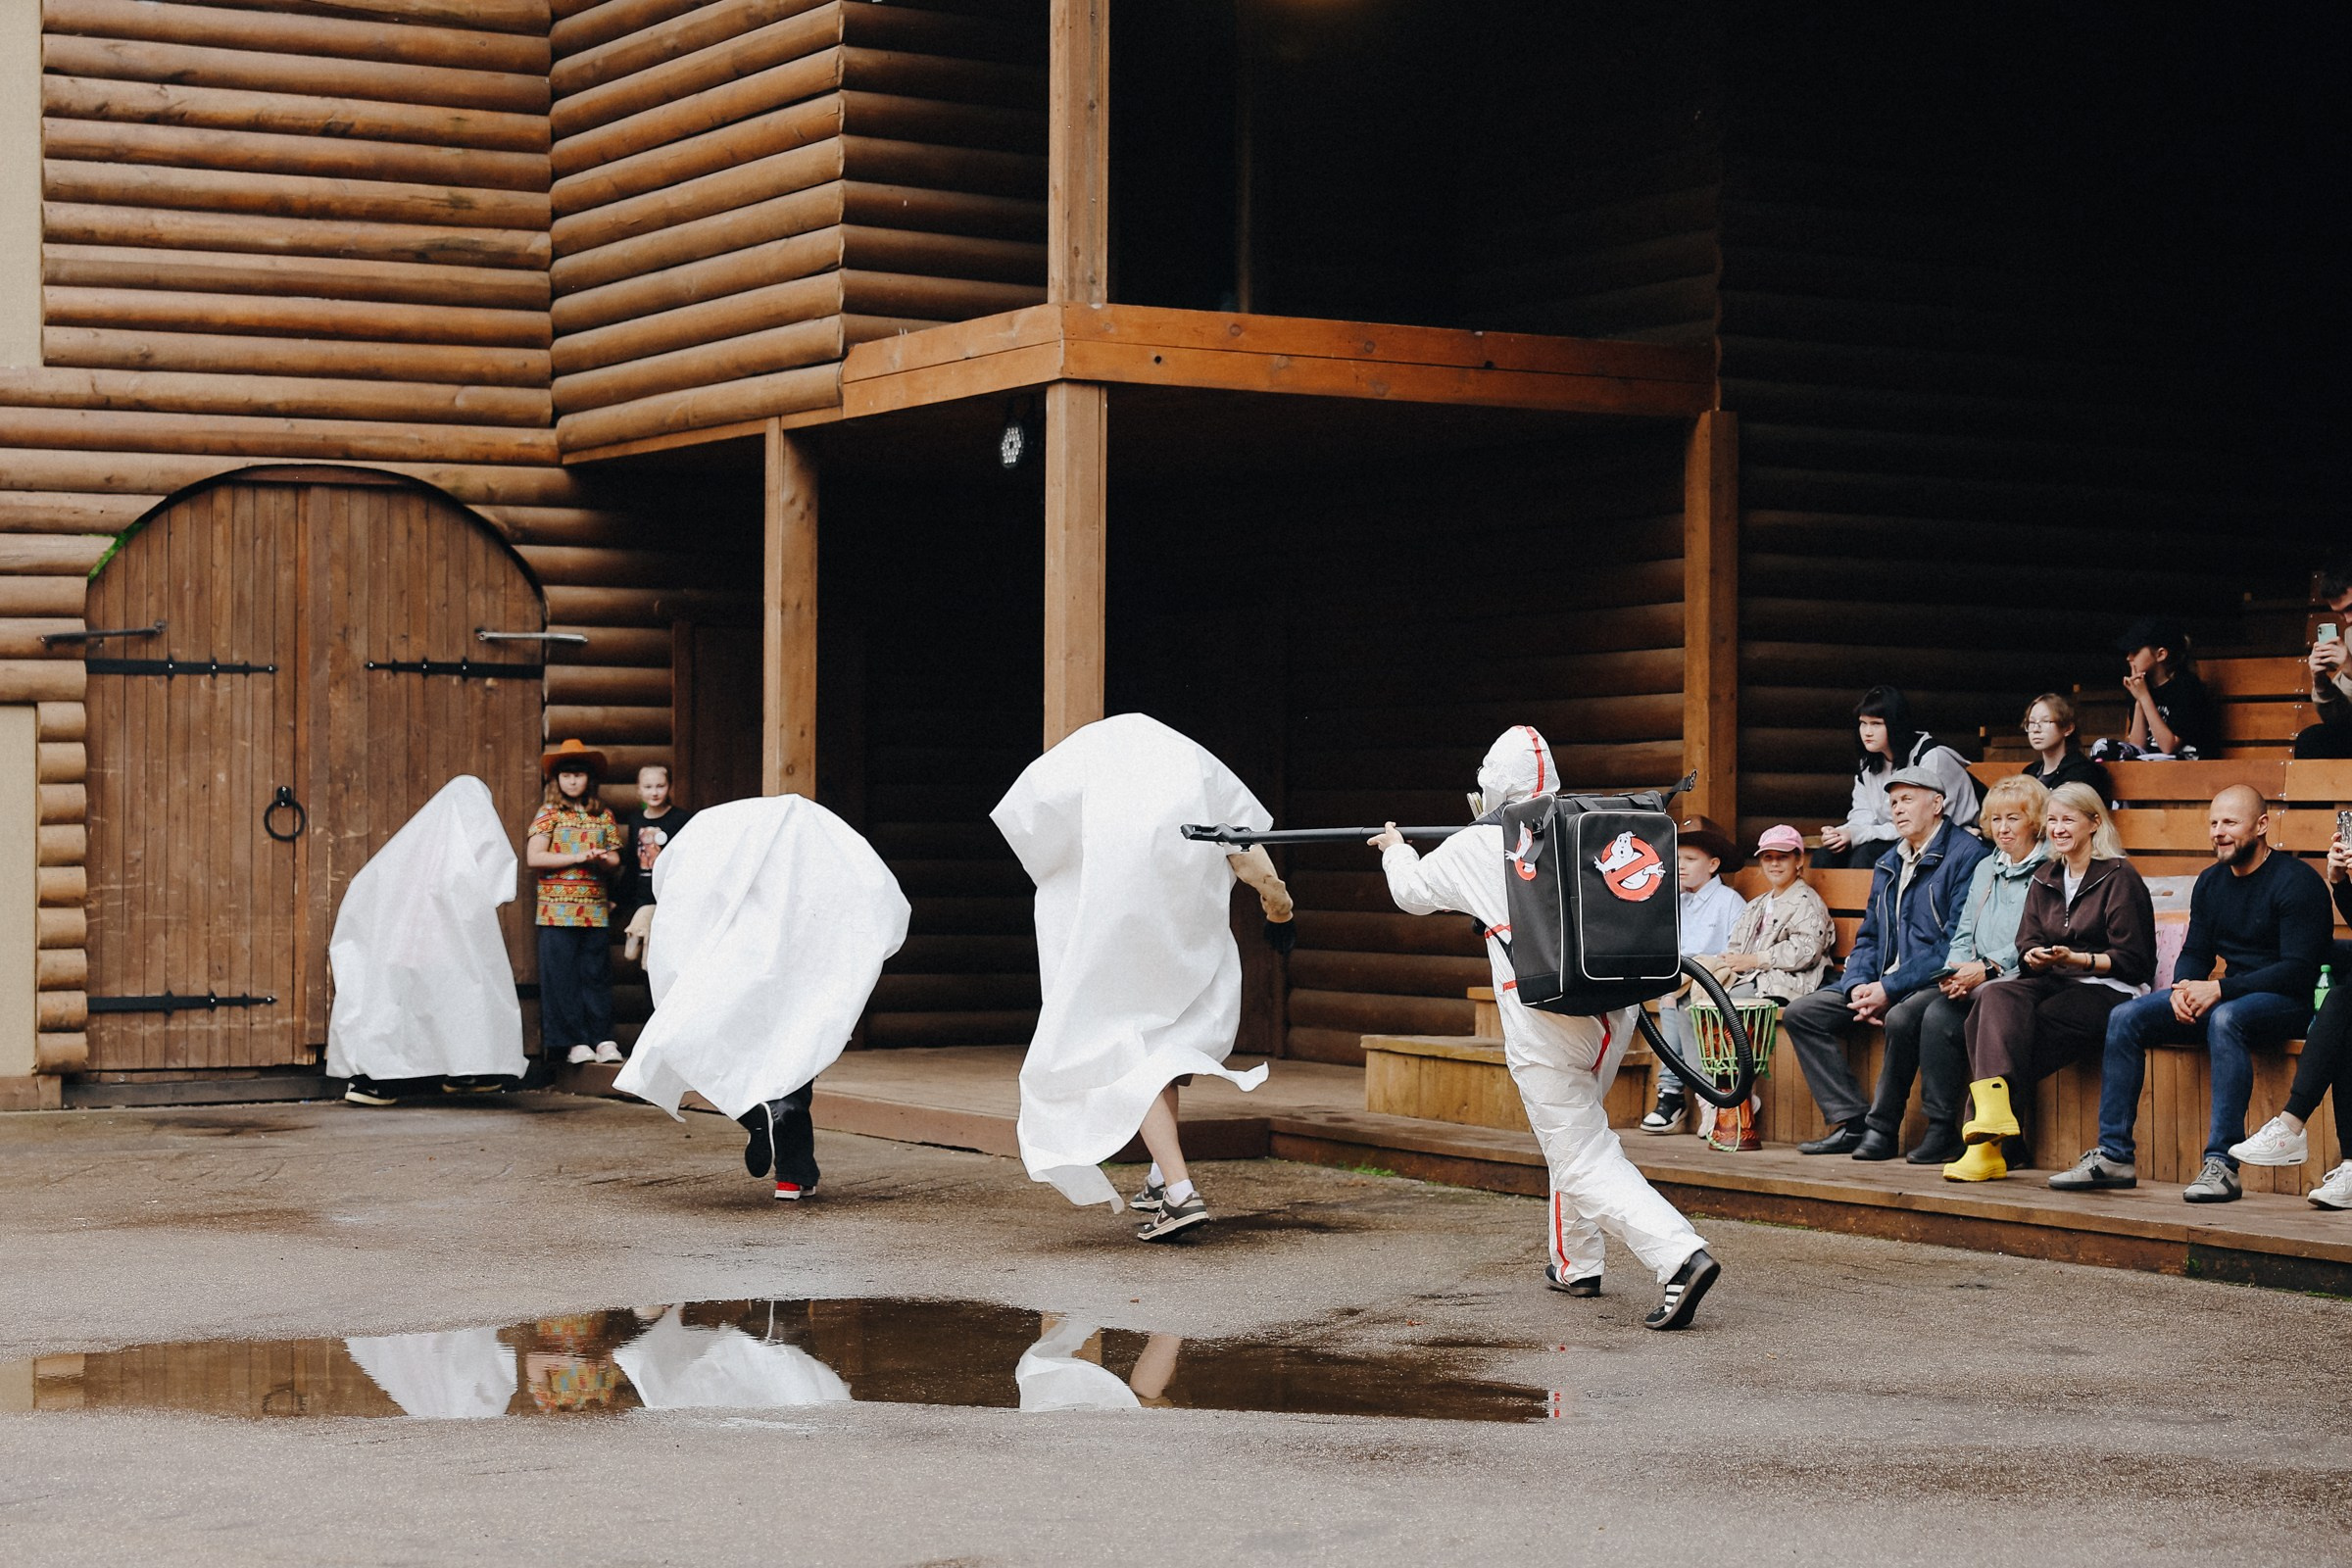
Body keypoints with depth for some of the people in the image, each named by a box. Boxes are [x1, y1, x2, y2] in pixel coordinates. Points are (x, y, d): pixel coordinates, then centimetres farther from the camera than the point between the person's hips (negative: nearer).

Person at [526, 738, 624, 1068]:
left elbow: (615, 861, 13)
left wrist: (601, 860, -10)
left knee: (597, 973, 2)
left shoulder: (603, 815, 12)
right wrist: (579, 857, -12)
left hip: (595, 908, 3)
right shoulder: (549, 813, 2)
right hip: (558, 909, -3)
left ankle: (603, 1038, 6)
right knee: (562, 976, -3)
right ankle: (574, 1041, 2)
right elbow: (534, 857, -8)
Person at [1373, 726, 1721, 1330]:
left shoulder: (1477, 845, 2)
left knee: (1585, 1158, -4)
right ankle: (1575, 1263, 35)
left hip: (1543, 1020, -5)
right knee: (1574, 1129, 28)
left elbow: (1413, 893, 20)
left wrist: (1395, 849, 40)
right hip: (1615, 1011, 5)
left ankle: (1679, 1256, -23)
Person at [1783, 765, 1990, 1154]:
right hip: (1881, 983, 9)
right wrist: (1859, 986, -3)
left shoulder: (1966, 855, -7)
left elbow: (1956, 942, -16)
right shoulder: (1888, 865, 20)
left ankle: (1883, 1125, -22)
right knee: (1801, 1013, -4)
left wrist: (1889, 989, -19)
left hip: (1933, 984, -9)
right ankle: (1852, 1121, -12)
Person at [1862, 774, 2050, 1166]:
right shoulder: (1985, 868, 24)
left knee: (1940, 1016, -30)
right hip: (1971, 980, 7)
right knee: (1901, 1016, -17)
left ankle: (1943, 1131, -23)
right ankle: (1882, 1127, -12)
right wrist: (1954, 970, -1)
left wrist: (1986, 968, -19)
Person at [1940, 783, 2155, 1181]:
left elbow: (2132, 961, -6)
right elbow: (2026, 946, 13)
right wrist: (2036, 957, -12)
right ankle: (1993, 1111, -42)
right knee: (1997, 996, -29)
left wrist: (2075, 958, -19)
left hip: (2106, 991, -6)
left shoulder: (2119, 878, -1)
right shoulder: (2045, 878, 19)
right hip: (2052, 984, 6)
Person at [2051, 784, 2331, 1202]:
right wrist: (2182, 989, -10)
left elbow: (2299, 969, -20)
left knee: (2225, 1018, -40)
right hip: (2231, 995, 8)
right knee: (2124, 1018, -9)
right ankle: (2114, 1155, -11)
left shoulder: (2295, 881, -12)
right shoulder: (2211, 882, 11)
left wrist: (2219, 990, -26)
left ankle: (2221, 1164, -40)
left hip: (2288, 1001, -7)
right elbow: (2195, 953, 15)